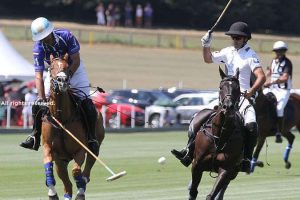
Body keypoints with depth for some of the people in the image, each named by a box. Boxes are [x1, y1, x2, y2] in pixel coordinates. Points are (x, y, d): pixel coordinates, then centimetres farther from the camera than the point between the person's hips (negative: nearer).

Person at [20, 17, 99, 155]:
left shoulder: (66, 36, -29)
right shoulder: (39, 48, -25)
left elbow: (76, 61, -22)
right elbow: (39, 75, -28)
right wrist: (42, 97, -37)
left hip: (74, 69, -2)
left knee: (85, 102, -17)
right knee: (38, 104, -8)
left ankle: (92, 137, -10)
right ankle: (35, 136, 4)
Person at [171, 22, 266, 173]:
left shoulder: (250, 55, -6)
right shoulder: (228, 52, 12)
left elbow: (261, 77, -16)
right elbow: (208, 59, 19)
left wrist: (250, 92, -28)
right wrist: (206, 46, 1)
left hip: (242, 97, -6)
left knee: (251, 125, -30)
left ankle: (246, 159, -21)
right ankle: (189, 152, -2)